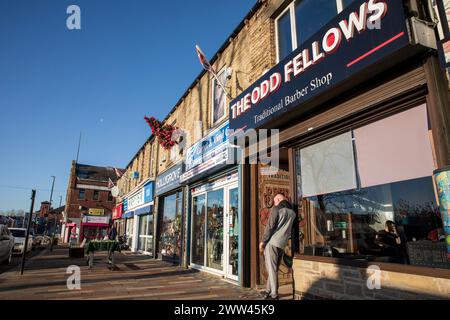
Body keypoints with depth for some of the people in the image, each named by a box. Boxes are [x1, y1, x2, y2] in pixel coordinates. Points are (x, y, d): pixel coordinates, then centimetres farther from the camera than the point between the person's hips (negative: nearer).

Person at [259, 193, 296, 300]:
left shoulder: (277, 208, -5)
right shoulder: (292, 212, 13)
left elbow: (270, 226, -10)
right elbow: (290, 230, 19)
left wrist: (263, 241, -6)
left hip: (272, 242, -6)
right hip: (282, 244, 6)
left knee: (271, 268, -2)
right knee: (274, 268, 13)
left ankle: (274, 294, -3)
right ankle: (268, 290, 18)